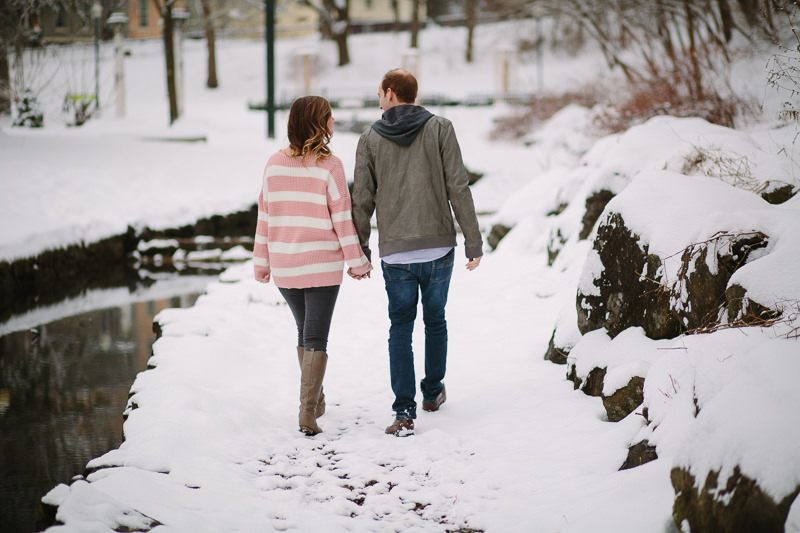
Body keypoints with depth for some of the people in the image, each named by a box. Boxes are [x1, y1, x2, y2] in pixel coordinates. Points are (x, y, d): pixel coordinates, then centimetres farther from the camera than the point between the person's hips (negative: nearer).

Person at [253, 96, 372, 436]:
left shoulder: (275, 164, 1)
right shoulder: (329, 166, -12)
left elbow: (264, 217, 4)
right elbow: (342, 219, -10)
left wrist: (262, 262, 13)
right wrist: (357, 261, 1)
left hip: (284, 266, 4)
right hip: (322, 266, -4)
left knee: (305, 331, 21)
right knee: (316, 339, 1)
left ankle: (315, 401, 32)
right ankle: (308, 412, -6)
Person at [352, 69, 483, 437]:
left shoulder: (370, 138, 2)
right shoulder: (439, 128, 0)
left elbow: (362, 199, 2)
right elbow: (458, 188, -5)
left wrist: (360, 249, 12)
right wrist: (473, 241, -1)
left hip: (395, 252, 0)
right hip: (438, 246, 0)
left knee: (400, 327, 6)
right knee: (435, 320, 19)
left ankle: (404, 411, -4)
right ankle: (433, 392, 34)